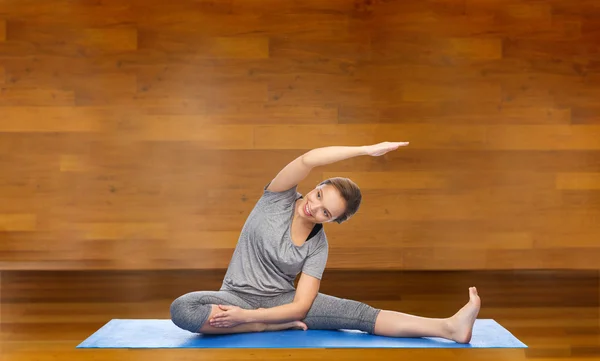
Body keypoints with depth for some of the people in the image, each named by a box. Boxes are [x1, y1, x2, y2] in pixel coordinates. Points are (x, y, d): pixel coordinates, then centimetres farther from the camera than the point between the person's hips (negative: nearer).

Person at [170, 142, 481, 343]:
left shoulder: (318, 247, -7)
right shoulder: (278, 199, -11)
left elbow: (301, 306, -17)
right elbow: (308, 160, -32)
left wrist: (247, 316, -30)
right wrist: (368, 150, -34)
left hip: (281, 300, 1)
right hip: (238, 296, -1)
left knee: (356, 313, -20)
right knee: (182, 308, -36)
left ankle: (449, 328, -28)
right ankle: (275, 326, -22)